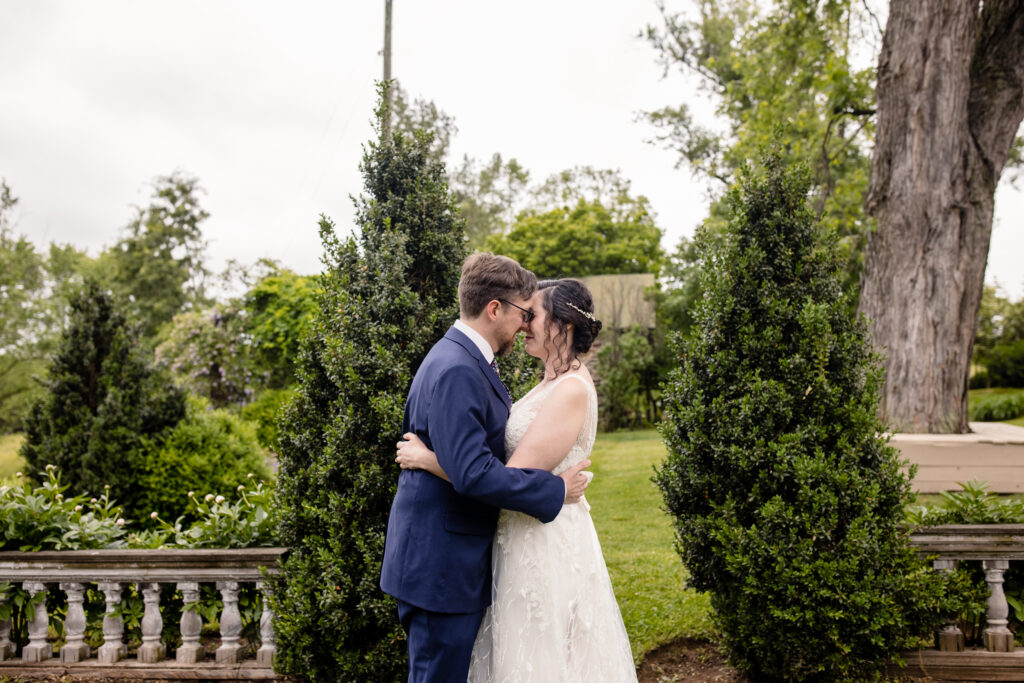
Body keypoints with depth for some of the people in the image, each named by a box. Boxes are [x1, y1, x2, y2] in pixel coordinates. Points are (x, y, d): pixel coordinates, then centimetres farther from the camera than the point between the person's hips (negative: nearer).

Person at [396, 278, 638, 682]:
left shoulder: (572, 391, -20)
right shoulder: (551, 383, 10)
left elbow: (512, 481, -24)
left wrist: (425, 458, -18)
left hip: (547, 546, -9)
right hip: (526, 538, 9)